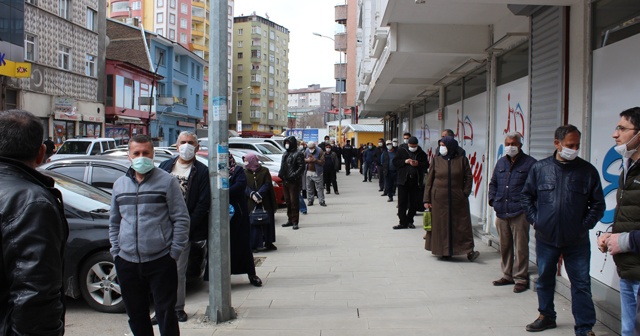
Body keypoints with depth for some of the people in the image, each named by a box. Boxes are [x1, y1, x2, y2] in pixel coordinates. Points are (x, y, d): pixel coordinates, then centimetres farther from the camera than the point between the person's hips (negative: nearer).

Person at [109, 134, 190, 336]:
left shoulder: (167, 181, -4)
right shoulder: (119, 184, 11)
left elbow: (181, 220, -5)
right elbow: (114, 222, 19)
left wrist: (174, 252, -9)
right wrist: (116, 251, 10)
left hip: (161, 261, -5)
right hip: (127, 263, 5)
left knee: (166, 314, 1)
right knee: (136, 315, 15)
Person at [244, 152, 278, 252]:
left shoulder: (264, 171, 2)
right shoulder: (245, 173, 8)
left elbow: (267, 184, -6)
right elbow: (244, 186, -1)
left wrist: (258, 194, -18)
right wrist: (252, 194, -19)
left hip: (265, 203, -1)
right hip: (251, 203, 1)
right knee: (253, 223, -2)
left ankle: (268, 242, 15)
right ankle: (255, 244, 2)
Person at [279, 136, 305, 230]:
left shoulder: (298, 154, -8)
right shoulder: (285, 154, 17)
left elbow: (301, 167, -14)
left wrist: (294, 175, -22)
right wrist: (280, 173, 7)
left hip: (294, 182, -8)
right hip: (285, 181, 8)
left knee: (294, 202, -6)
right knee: (287, 201, 14)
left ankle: (295, 221, 0)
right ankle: (290, 220, 23)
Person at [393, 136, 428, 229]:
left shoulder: (421, 153, 6)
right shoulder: (401, 151, 4)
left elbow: (426, 165, 4)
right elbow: (395, 162, 2)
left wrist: (418, 164, -13)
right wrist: (405, 161, -12)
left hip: (416, 181, 1)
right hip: (403, 180, -1)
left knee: (414, 202, 6)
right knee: (402, 202, -2)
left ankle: (410, 221, 20)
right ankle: (403, 222, 4)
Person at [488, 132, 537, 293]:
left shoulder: (530, 163, -3)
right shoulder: (501, 163, 15)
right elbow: (493, 183, 23)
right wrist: (493, 200, 12)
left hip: (519, 213, -6)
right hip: (501, 213, 6)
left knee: (520, 247, -2)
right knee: (504, 246, 13)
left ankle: (521, 278, 8)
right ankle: (507, 275, 25)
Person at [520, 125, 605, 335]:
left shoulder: (587, 170, -2)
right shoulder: (539, 168, 0)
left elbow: (598, 204, 3)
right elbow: (526, 196, 9)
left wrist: (585, 225, -5)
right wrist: (534, 220, 1)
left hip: (577, 241, -1)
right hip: (545, 238, 2)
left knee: (581, 284, 4)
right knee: (544, 280, 16)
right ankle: (546, 316, 34)